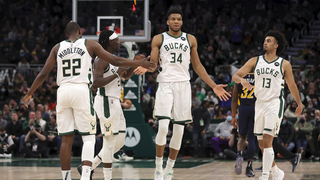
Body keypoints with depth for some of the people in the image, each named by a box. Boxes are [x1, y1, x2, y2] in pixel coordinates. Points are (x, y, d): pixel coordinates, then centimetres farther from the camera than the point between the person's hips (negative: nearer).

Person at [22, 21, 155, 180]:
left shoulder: (57, 48, 12)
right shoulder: (89, 44, 6)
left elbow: (43, 74, 9)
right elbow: (115, 61, 5)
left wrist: (29, 93, 21)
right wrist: (141, 64, 14)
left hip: (63, 91, 3)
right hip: (82, 90, -3)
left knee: (66, 139, 9)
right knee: (88, 137, 0)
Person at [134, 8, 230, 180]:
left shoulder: (190, 40, 12)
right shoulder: (159, 39, 6)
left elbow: (197, 66, 17)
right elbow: (153, 64, 2)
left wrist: (213, 86, 12)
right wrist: (145, 68, -23)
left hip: (183, 85, 3)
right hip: (165, 84, -3)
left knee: (179, 130, 2)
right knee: (163, 127, -15)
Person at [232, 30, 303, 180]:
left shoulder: (284, 64, 1)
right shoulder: (255, 61, 7)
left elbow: (292, 85, 13)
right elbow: (235, 76, 2)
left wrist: (299, 104, 21)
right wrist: (241, 80, -21)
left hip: (275, 104, -4)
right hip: (260, 104, 4)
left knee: (267, 141, -16)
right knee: (262, 144, 8)